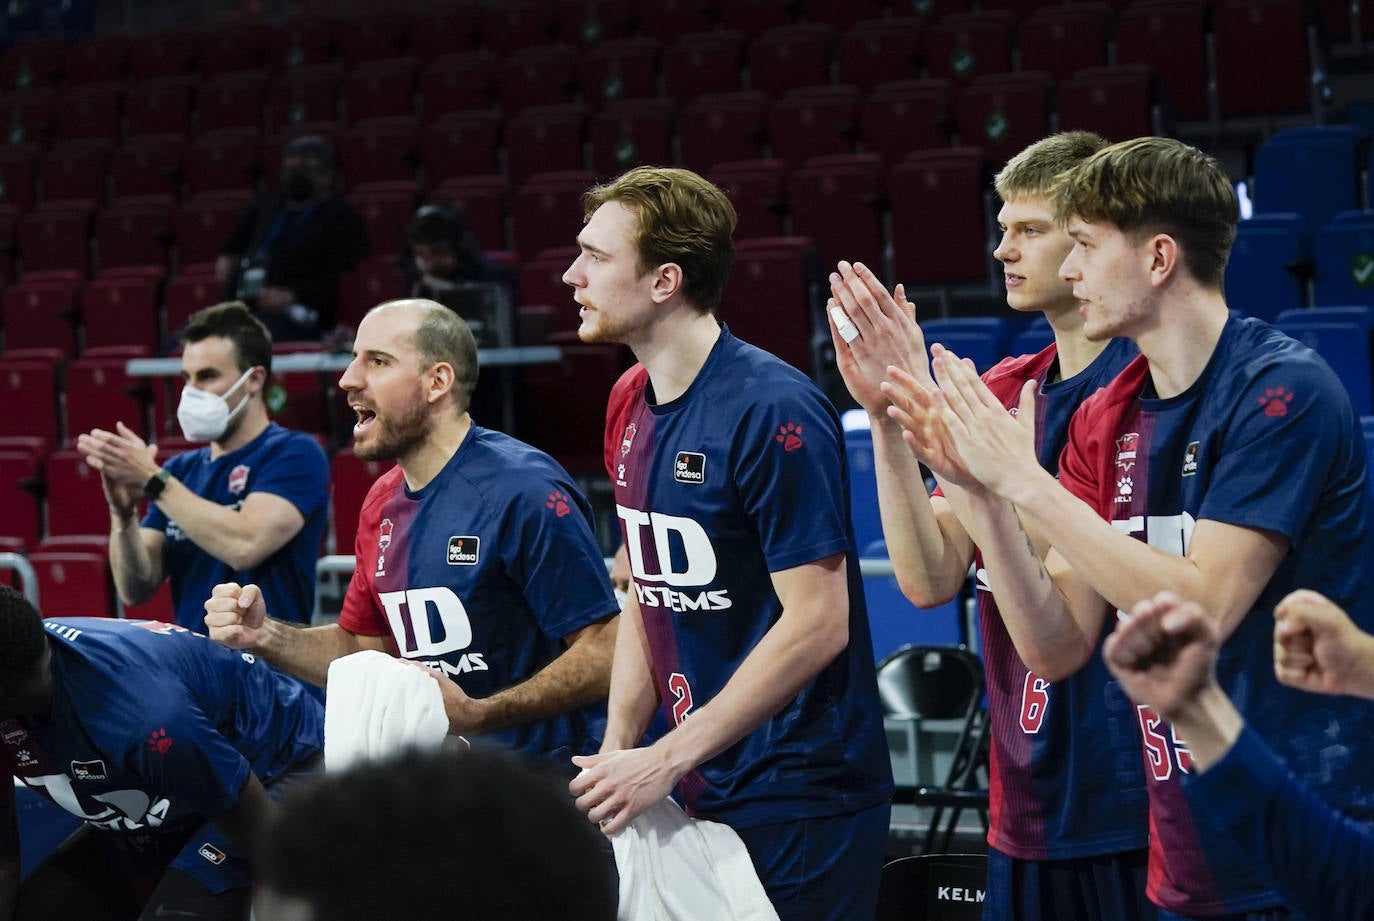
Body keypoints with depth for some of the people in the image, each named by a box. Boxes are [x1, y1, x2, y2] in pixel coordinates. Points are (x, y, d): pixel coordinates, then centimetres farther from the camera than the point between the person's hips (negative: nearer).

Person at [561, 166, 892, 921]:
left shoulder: (772, 410, -17)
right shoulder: (629, 405, 8)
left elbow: (817, 624, -20)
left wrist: (666, 760, -19)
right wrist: (617, 752, 1)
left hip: (801, 796, -8)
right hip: (700, 795, 8)